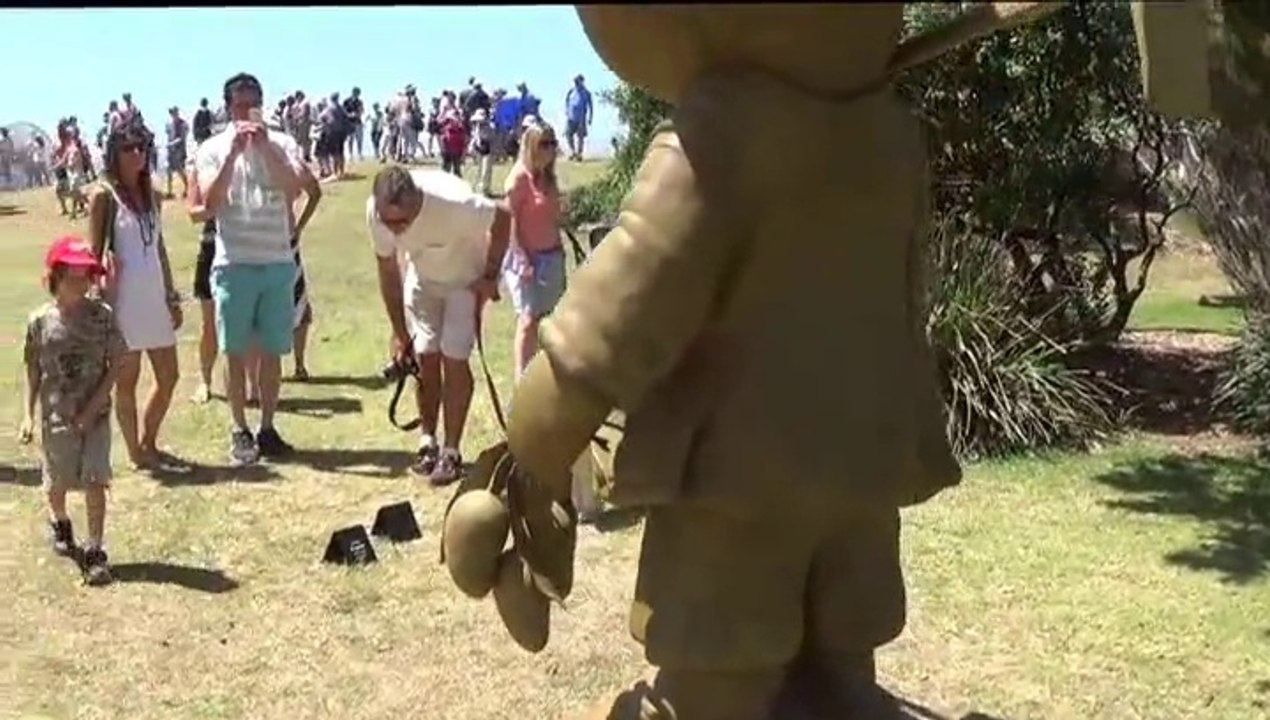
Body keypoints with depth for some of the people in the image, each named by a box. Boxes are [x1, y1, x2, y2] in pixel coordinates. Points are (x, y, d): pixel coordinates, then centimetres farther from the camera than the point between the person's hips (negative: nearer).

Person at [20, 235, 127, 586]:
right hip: (55, 416, 1)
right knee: (56, 483, 16)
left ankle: (95, 551, 3)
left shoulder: (101, 315, -8)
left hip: (95, 415, -1)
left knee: (95, 481, -5)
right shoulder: (40, 321, -6)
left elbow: (115, 363, -5)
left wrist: (94, 405, -12)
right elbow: (33, 371, 2)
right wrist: (28, 415, -2)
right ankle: (59, 523, 47)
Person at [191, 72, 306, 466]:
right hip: (234, 264, -1)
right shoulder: (212, 149, 2)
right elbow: (210, 204, -10)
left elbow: (294, 188, -12)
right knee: (236, 352, 3)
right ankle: (240, 431, 13)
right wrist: (233, 152, -15)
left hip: (278, 262, 1)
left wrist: (264, 147, -17)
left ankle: (267, 428, 17)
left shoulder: (281, 143, 4)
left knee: (272, 351, 7)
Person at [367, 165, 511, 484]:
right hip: (422, 279, 4)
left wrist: (490, 276, -16)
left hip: (466, 280, -3)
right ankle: (428, 442, 15)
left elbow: (502, 217, -22)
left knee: (453, 359, -8)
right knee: (425, 357, 0)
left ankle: (451, 452, 1)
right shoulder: (375, 211, -27)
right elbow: (388, 271, -13)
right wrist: (399, 332, -8)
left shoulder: (454, 202, -42)